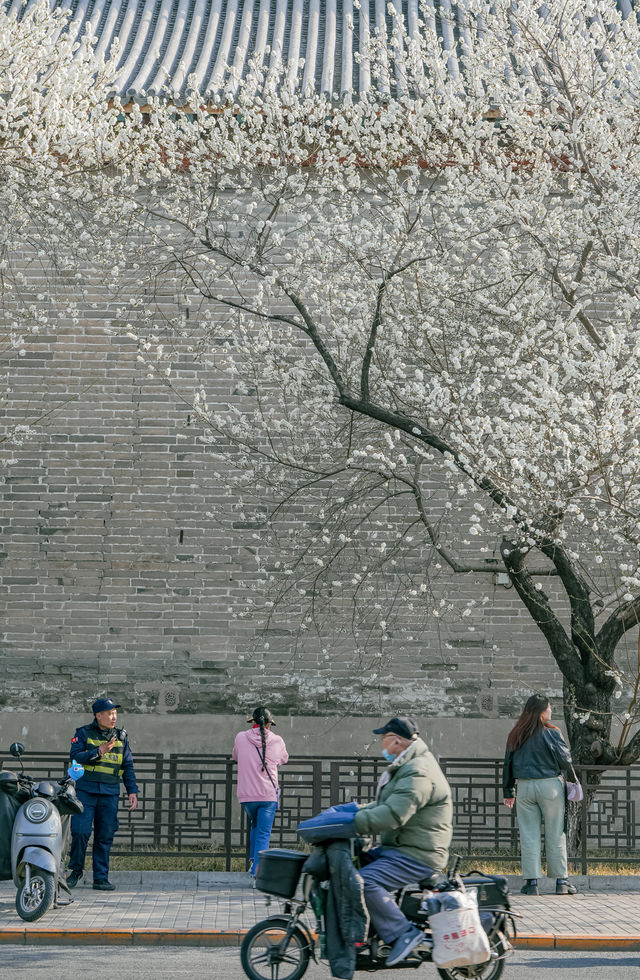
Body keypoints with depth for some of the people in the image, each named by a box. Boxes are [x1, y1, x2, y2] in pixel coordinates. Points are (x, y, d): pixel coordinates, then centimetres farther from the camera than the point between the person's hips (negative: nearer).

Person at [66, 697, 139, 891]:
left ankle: (101, 878, 7)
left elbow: (128, 766, 15)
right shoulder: (83, 733, 4)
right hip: (85, 791, -3)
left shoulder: (121, 737, 13)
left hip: (110, 794, 3)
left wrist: (132, 791, 7)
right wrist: (98, 752, -21)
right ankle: (75, 869, 10)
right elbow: (75, 756, -10)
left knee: (105, 837, 2)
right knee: (80, 832, -10)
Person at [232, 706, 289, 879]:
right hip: (269, 795, -1)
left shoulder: (241, 738, -1)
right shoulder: (277, 741, -1)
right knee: (264, 834, 1)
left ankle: (253, 860, 18)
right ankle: (257, 870, -10)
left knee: (254, 826, 26)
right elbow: (283, 759, 19)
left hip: (246, 795, 2)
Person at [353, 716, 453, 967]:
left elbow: (394, 814, -29)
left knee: (365, 881, -28)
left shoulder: (418, 773, -18)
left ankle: (404, 933, -21)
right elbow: (383, 805, 26)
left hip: (418, 856, -11)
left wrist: (353, 822, -27)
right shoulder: (406, 767, 18)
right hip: (397, 849, 11)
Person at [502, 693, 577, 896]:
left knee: (529, 835, 5)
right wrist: (569, 769, 17)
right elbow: (565, 761, -7)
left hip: (524, 786, 3)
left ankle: (531, 881, 3)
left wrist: (508, 792, 19)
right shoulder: (550, 733, -8)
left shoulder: (515, 735, 7)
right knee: (555, 835, 4)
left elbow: (508, 763, 11)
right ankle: (561, 881, 9)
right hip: (550, 786, -3)